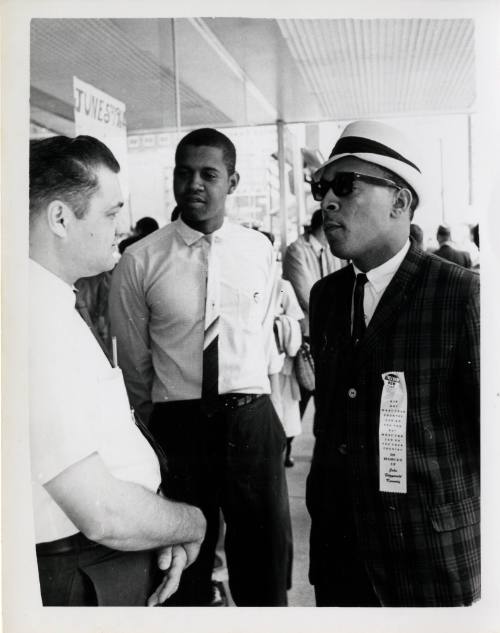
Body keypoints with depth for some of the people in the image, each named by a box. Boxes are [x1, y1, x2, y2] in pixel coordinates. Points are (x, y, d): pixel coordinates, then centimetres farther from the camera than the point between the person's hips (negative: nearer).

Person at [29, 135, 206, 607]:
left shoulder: (56, 307, 7)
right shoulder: (40, 318, -25)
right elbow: (106, 516, -26)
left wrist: (165, 532, -2)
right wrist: (190, 523, -8)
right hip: (82, 581, -9)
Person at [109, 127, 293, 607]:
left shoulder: (260, 250, 2)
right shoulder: (140, 261, -6)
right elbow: (134, 362, 4)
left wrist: (262, 400, 13)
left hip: (252, 419, 2)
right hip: (178, 424, -1)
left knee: (266, 556, 14)